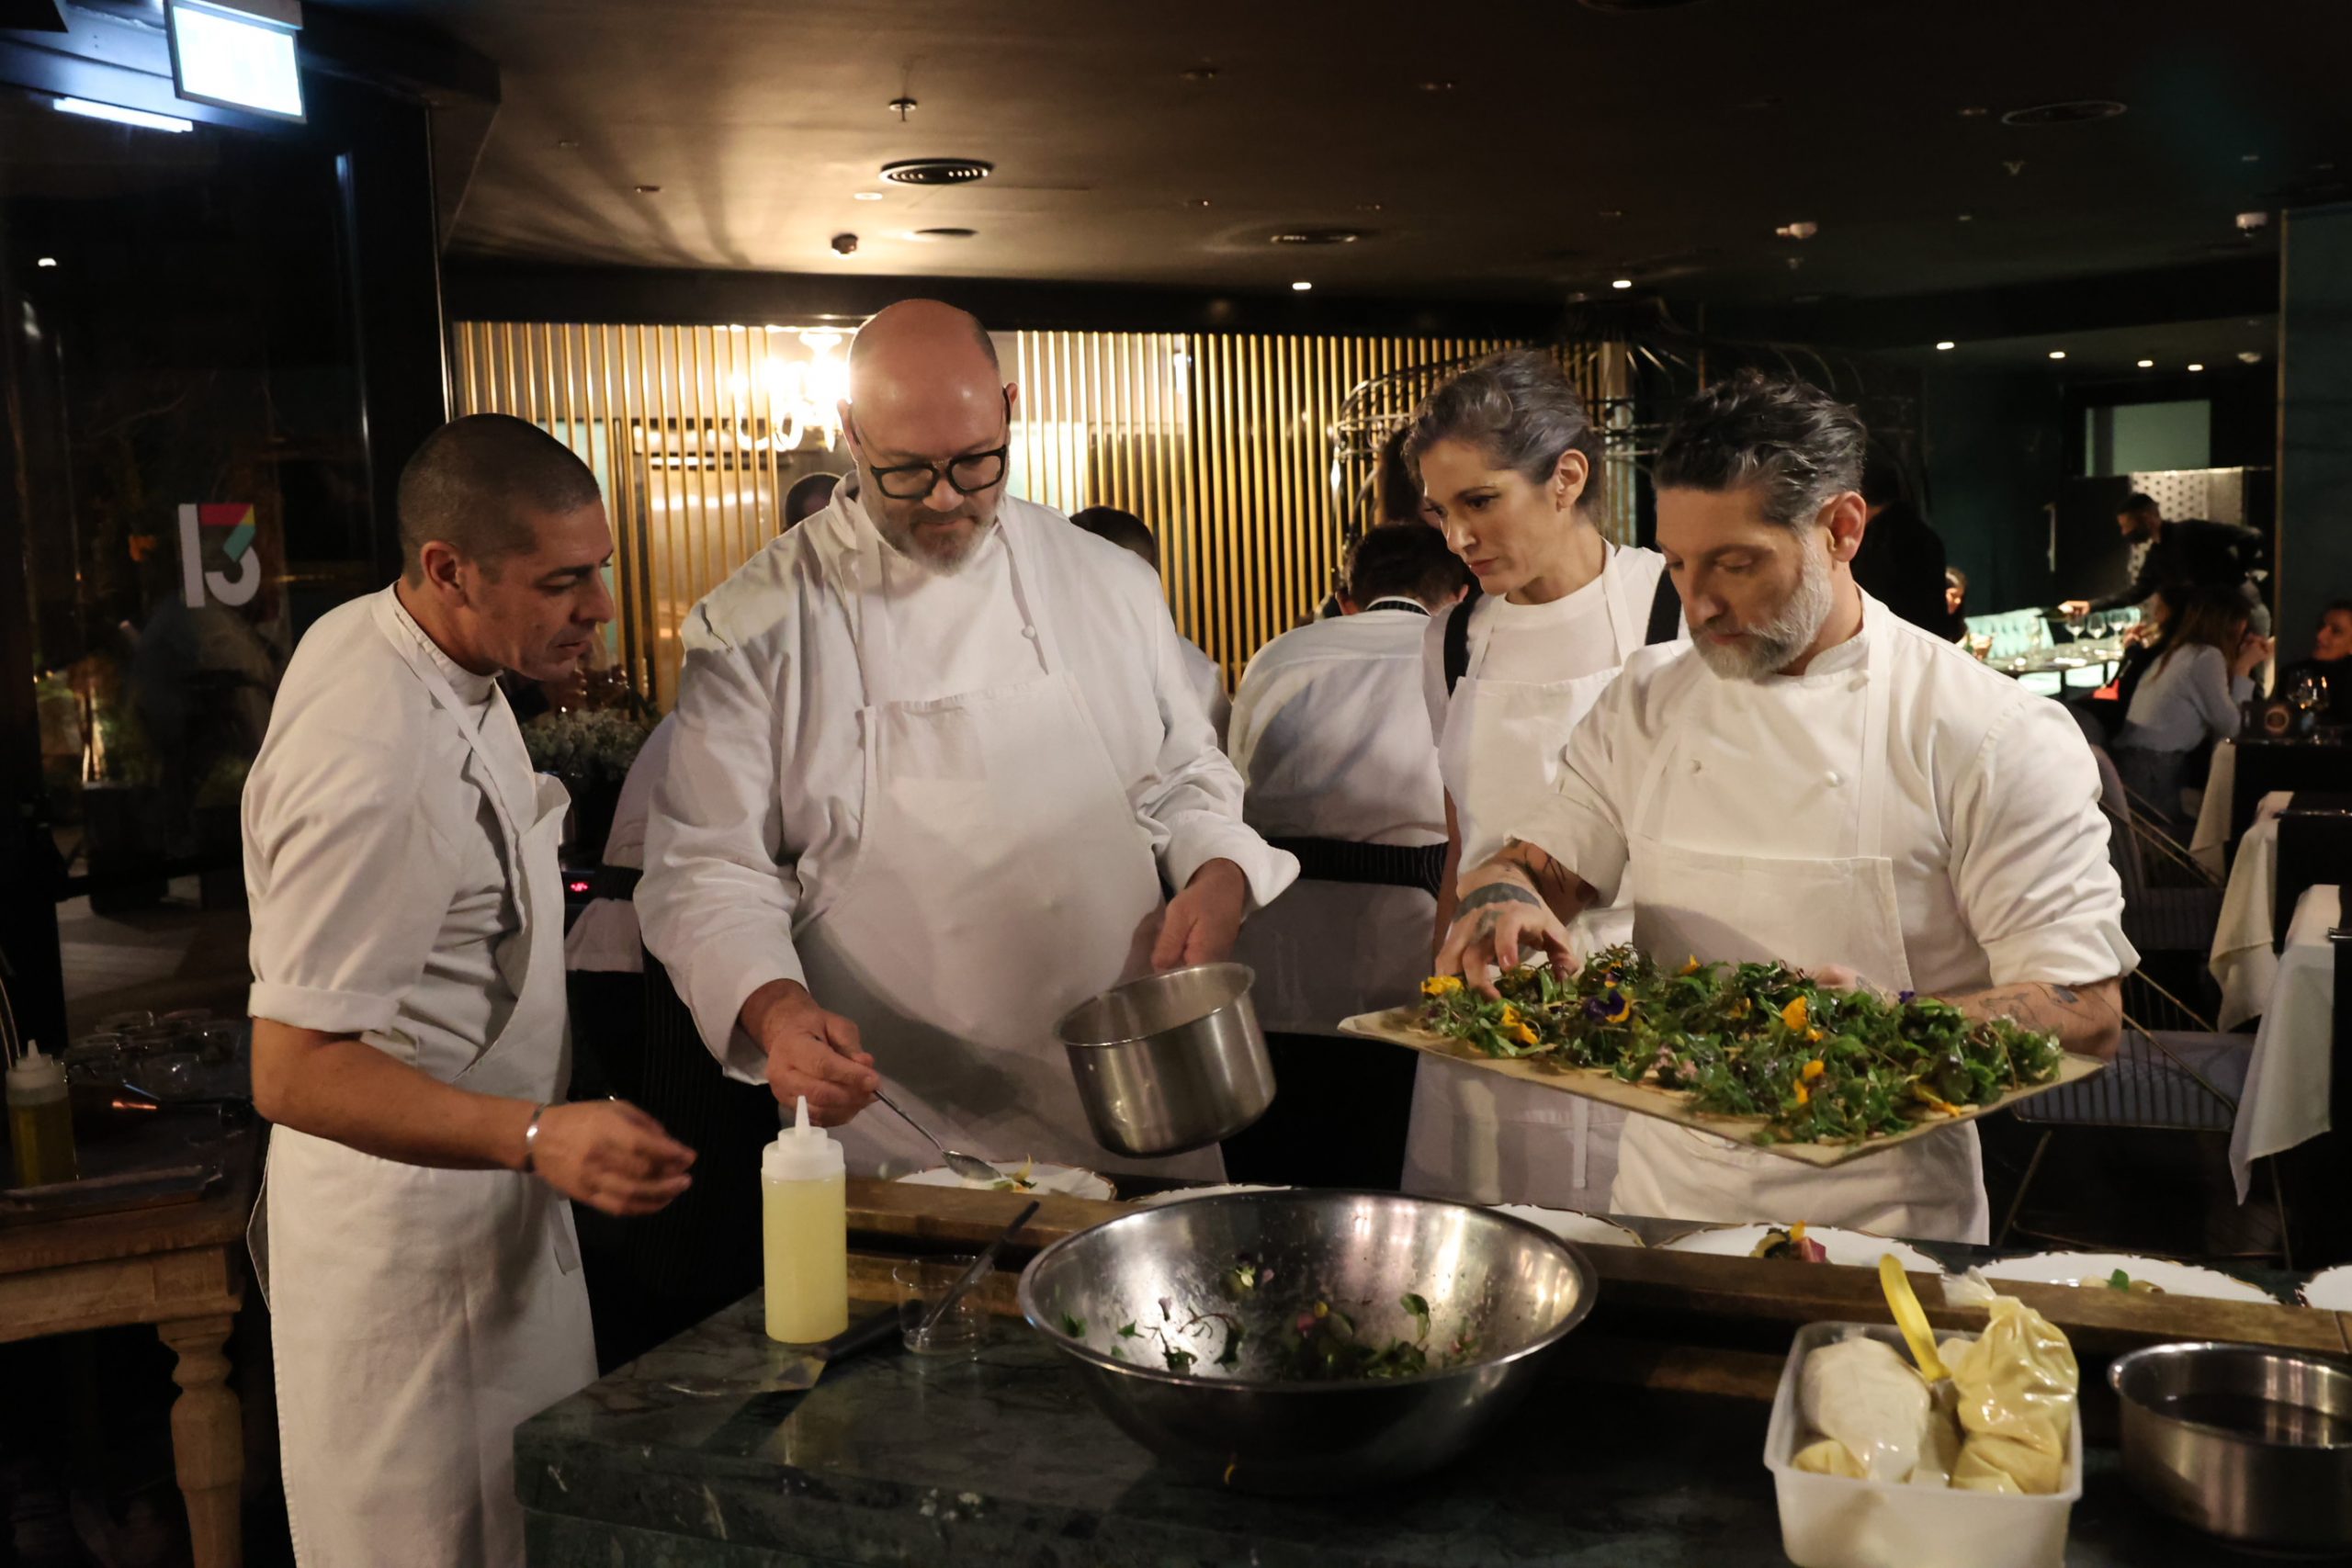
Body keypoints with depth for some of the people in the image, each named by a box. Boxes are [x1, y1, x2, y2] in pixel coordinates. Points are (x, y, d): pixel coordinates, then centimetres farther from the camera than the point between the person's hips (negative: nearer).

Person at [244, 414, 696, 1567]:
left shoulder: (376, 638, 0)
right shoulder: (377, 770, -31)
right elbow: (293, 1072, -28)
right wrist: (539, 1137, -38)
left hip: (480, 1185, 10)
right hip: (412, 1234, -10)